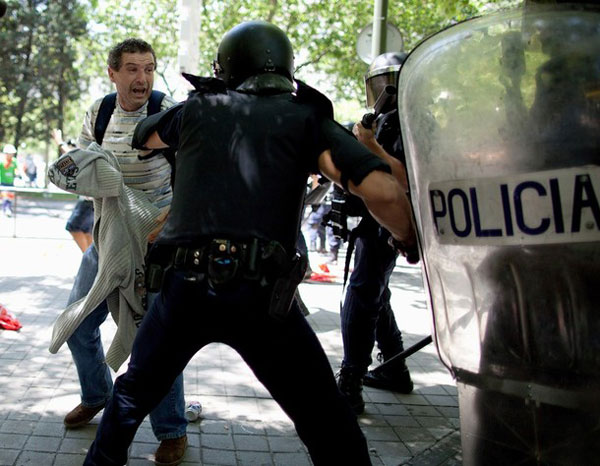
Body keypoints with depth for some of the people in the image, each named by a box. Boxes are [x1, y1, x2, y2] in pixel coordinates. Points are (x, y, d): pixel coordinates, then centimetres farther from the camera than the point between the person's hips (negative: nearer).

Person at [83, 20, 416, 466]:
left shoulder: (197, 109, 16)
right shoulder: (308, 118, 9)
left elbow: (139, 136, 37)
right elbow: (382, 192, -6)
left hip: (182, 286, 3)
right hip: (260, 294, -2)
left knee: (133, 394, 29)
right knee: (331, 429, 11)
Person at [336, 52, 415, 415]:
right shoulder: (386, 121, 16)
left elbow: (406, 180, -26)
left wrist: (372, 146, -27)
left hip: (387, 225, -11)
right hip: (372, 224, 11)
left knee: (360, 302, -13)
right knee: (376, 298, 18)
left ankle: (350, 387, -12)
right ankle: (396, 371, 31)